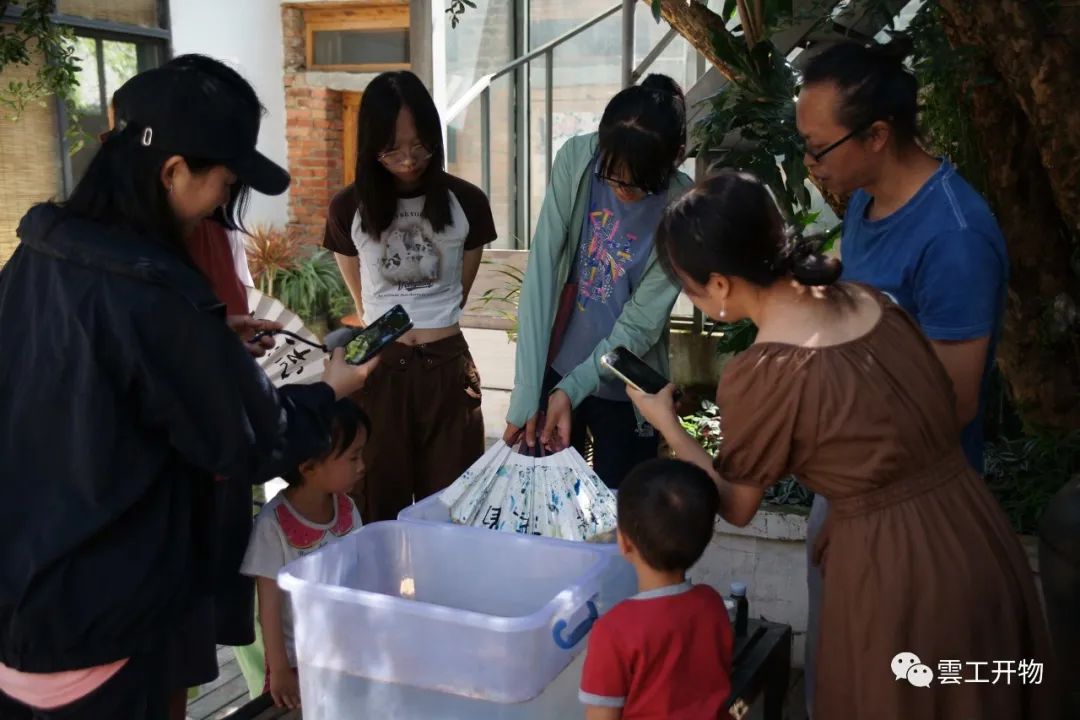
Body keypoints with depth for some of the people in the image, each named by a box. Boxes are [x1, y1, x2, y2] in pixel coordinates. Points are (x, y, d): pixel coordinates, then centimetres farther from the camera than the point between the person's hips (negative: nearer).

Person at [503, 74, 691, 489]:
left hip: (624, 390, -1)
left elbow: (641, 323, -16)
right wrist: (526, 393, -21)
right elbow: (540, 275, -19)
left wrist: (573, 389, -23)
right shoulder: (576, 160, -16)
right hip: (554, 368, 2)